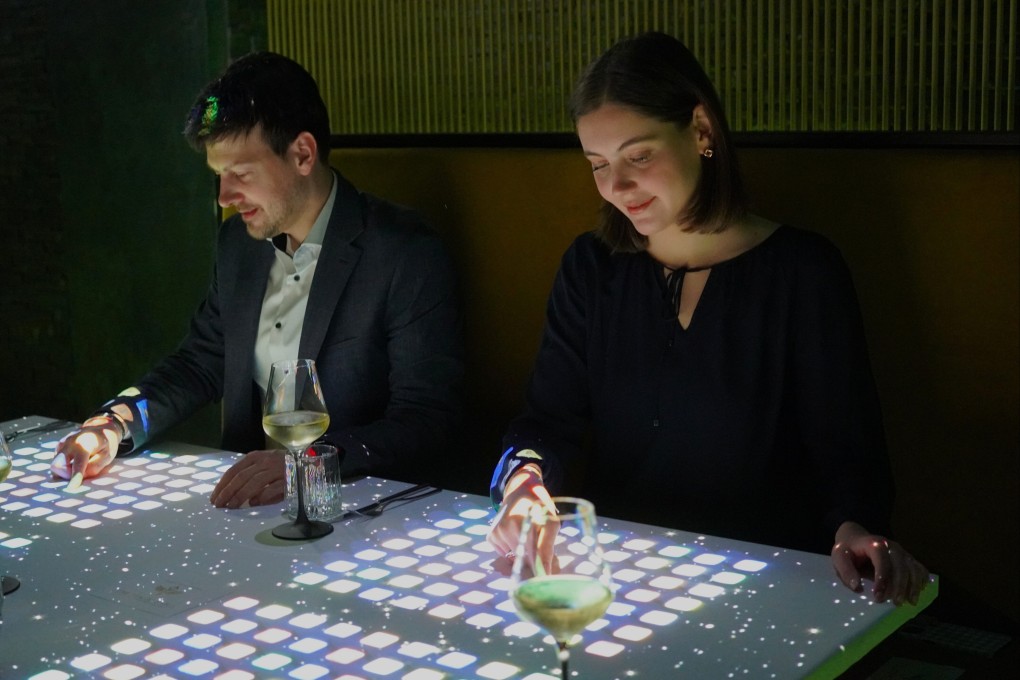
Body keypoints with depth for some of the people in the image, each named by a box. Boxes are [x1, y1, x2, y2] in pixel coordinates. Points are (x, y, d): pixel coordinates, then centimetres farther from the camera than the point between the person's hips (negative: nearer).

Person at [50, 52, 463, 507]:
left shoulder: (407, 255, -11)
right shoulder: (238, 241, 11)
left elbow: (425, 419, -15)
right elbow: (202, 363, 20)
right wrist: (116, 424, 1)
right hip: (244, 495, 7)